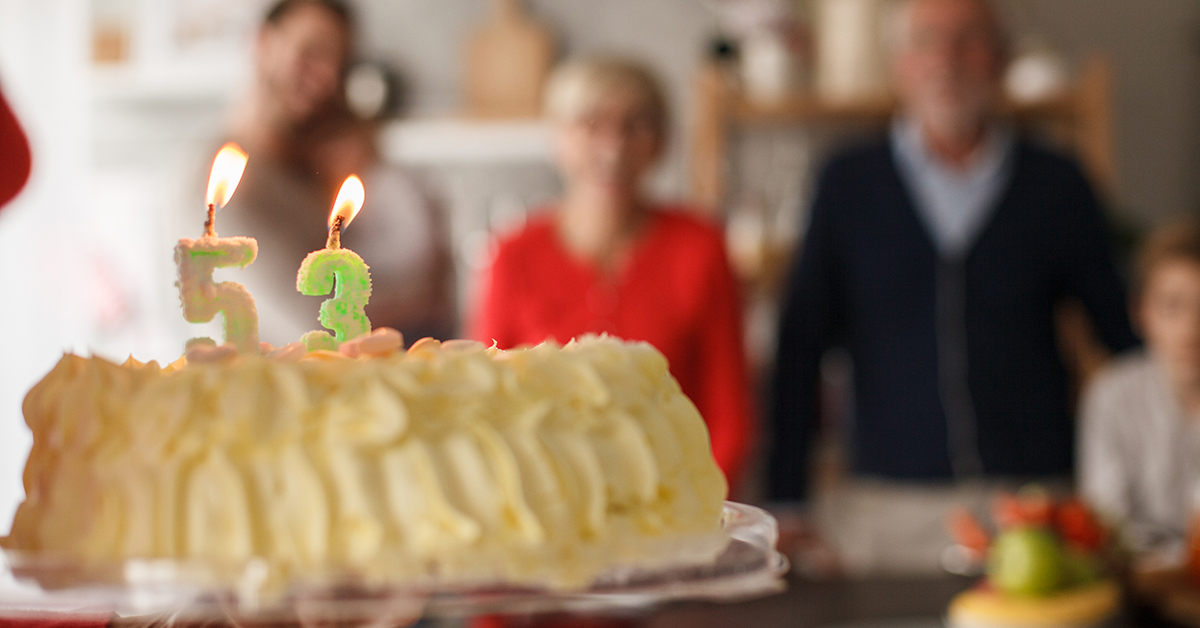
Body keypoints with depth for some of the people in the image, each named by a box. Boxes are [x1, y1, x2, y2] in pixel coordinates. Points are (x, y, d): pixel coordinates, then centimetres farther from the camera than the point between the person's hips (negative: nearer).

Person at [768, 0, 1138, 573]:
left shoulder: (1056, 187, 7)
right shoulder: (849, 186, 6)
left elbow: (1126, 338, 12)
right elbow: (801, 348, 7)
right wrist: (788, 504, 2)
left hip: (1033, 505, 0)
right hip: (887, 510, 0)